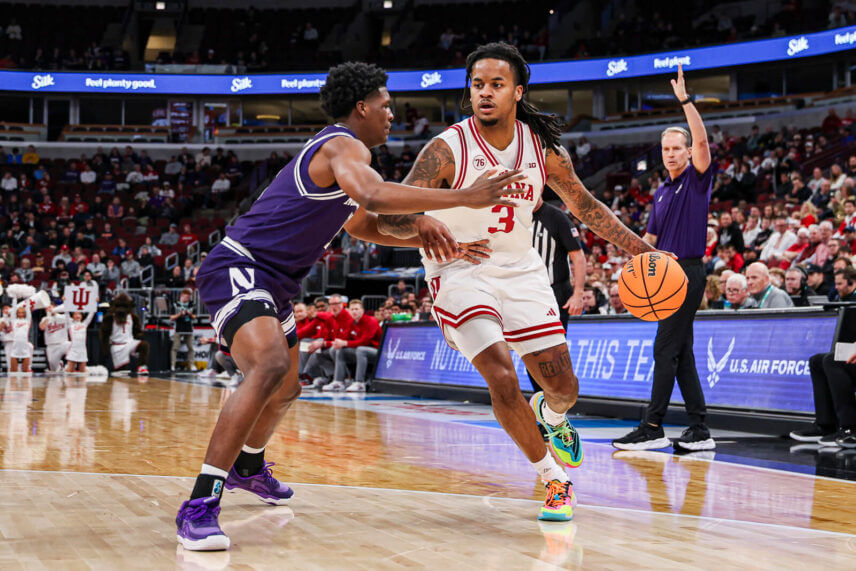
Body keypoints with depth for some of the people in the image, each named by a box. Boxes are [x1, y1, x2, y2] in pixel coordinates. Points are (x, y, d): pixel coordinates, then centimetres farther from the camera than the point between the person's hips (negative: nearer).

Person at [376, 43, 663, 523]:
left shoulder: (544, 149, -5)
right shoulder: (447, 150, -19)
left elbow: (585, 205, 10)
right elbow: (390, 216, -25)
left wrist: (642, 251, 2)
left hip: (521, 269, 4)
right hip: (461, 272, -4)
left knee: (564, 387, 3)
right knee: (502, 380, -19)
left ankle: (550, 416, 44)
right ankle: (554, 478, 4)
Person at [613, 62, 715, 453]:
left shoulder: (697, 180, -3)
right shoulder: (661, 193, 18)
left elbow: (702, 141, -20)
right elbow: (650, 238, 20)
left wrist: (684, 100, -25)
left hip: (688, 273, -8)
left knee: (665, 349, -10)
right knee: (681, 353, 5)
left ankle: (652, 428, -9)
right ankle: (699, 431, 7)